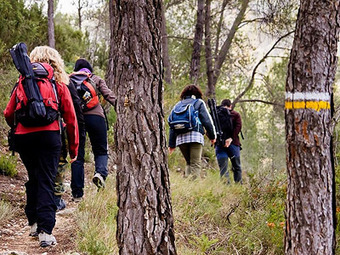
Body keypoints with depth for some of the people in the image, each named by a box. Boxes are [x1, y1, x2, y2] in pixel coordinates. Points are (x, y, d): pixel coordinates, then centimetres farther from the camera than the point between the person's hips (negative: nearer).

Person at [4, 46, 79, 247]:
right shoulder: (59, 85, 9)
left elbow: (8, 114, 12)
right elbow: (71, 119, 7)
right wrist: (73, 148, 14)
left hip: (22, 137, 2)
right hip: (48, 136, -2)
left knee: (33, 179, 20)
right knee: (46, 182, -2)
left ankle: (33, 223, 26)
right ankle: (45, 231, -12)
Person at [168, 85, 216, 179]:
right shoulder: (199, 102, 11)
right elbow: (207, 120, 3)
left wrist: (171, 144, 17)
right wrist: (212, 136, 11)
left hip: (180, 138, 4)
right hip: (195, 136, -4)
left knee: (189, 163, 17)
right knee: (195, 164, -8)